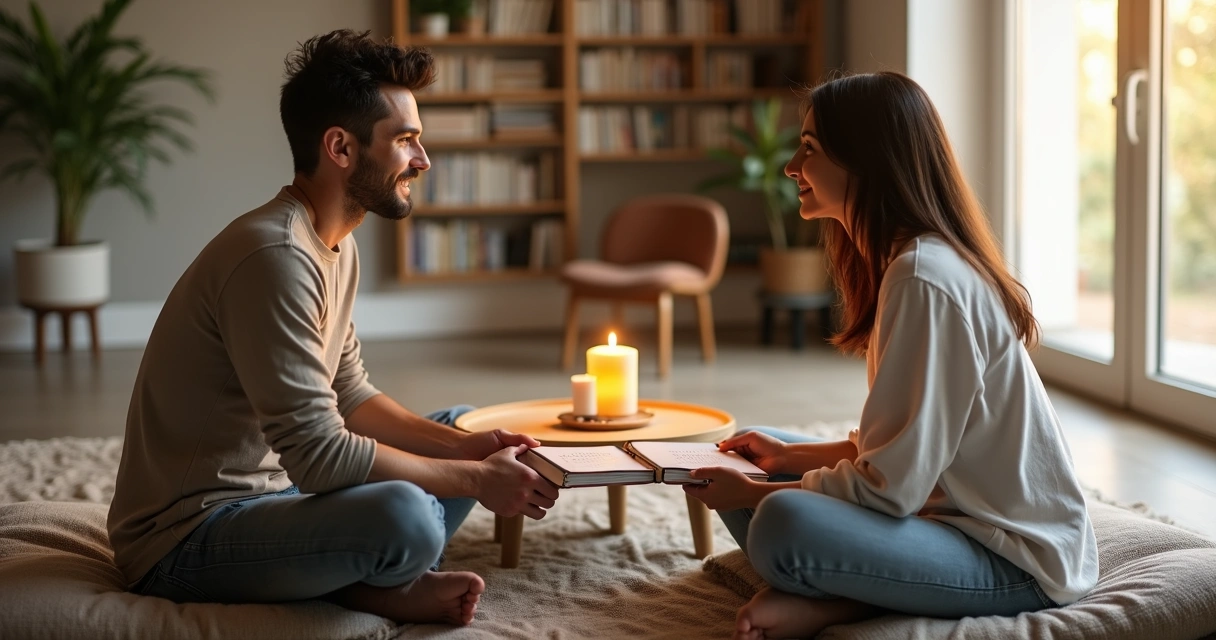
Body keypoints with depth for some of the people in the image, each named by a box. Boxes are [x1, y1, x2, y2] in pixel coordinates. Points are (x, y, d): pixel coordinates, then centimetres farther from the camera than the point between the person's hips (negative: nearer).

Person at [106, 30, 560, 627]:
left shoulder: (336, 244, 7)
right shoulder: (274, 256, -24)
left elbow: (351, 396, 13)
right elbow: (319, 455, -27)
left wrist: (467, 447, -2)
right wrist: (478, 480, -17)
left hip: (275, 488, 10)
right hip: (187, 536, -10)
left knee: (460, 428, 14)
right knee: (405, 515, -35)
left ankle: (373, 581, -5)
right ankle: (382, 580, -2)